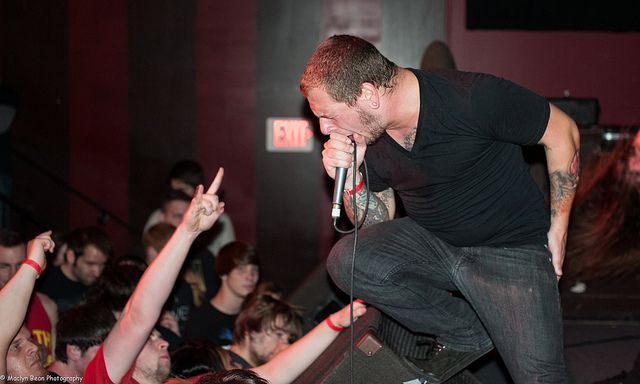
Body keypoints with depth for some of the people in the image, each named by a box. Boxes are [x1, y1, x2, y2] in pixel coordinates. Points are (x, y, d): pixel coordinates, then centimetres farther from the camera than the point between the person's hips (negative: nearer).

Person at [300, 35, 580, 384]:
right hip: (432, 242, 5)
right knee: (346, 261, -22)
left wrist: (557, 229, -6)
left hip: (512, 247, -5)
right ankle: (466, 333, -3)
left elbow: (563, 133, -11)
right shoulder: (366, 138, -5)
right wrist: (351, 177, -14)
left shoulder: (475, 99, -24)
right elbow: (377, 224, 7)